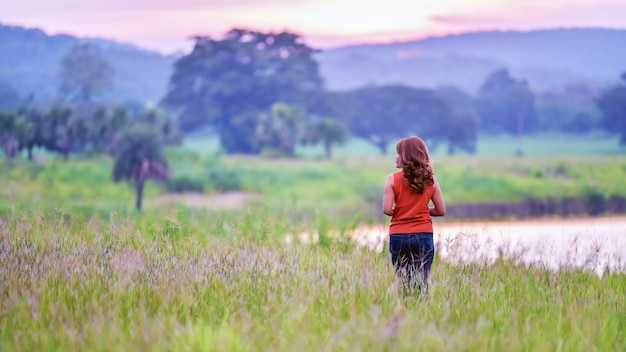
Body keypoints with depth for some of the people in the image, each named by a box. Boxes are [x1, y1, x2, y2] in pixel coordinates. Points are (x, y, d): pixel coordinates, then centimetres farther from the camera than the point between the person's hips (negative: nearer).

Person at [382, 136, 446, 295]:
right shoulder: (430, 180, 3)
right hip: (424, 235, 1)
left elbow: (387, 210, -10)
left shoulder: (392, 179, -4)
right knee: (422, 282, 0)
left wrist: (400, 211, 10)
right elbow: (441, 210, 6)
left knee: (402, 282, 7)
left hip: (398, 236, -1)